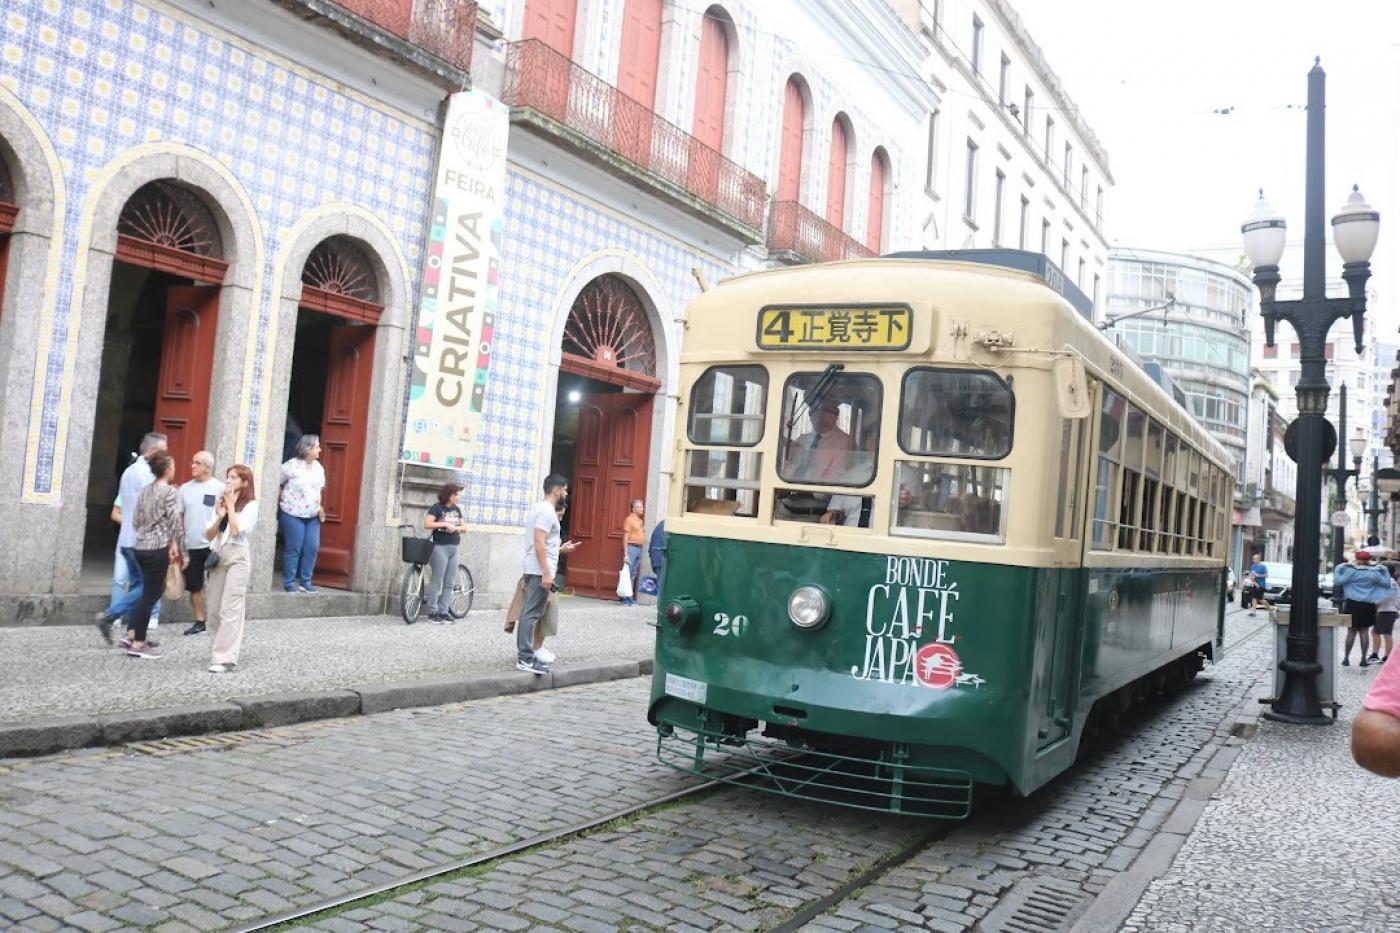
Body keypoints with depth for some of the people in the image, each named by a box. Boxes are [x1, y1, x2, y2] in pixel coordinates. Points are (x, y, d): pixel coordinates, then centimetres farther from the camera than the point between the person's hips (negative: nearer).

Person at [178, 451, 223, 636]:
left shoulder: (219, 488, -6)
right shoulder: (185, 488, 7)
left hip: (212, 546, -4)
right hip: (191, 546, 4)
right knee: (194, 586, 11)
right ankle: (199, 621, 22)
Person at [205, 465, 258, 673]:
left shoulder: (251, 505, -3)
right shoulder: (221, 502, 12)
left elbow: (236, 530, -17)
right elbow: (209, 535, 10)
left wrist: (231, 505, -7)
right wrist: (219, 516, -6)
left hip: (237, 557, -6)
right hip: (217, 556, 6)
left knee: (230, 610, -10)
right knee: (214, 609, 7)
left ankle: (225, 658, -13)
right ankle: (217, 650, 19)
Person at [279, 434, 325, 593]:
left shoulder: (319, 467, 8)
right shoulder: (292, 466, -11)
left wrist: (319, 507, 10)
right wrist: (280, 502, -4)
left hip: (313, 516, 6)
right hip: (293, 514, -6)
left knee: (312, 548, 2)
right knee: (293, 549, -3)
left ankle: (305, 582, 13)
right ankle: (289, 583, 8)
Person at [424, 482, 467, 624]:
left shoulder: (456, 509, 14)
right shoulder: (436, 507, -4)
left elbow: (464, 527, 14)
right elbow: (427, 524, -16)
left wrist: (457, 528, -6)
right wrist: (444, 524, -19)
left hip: (454, 548, 6)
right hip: (440, 547, -6)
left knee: (449, 583, 6)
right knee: (437, 581, -4)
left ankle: (443, 612, 11)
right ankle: (432, 612, 2)